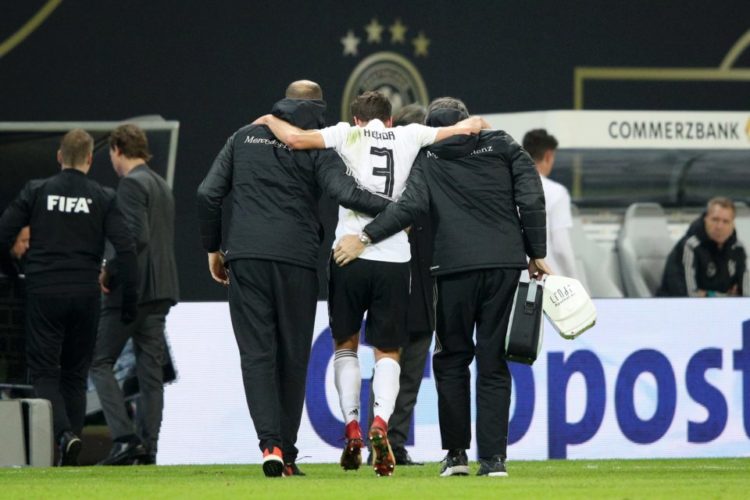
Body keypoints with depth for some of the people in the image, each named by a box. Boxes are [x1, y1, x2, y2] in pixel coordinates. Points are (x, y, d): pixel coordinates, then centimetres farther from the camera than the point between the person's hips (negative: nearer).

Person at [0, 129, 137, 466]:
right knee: (75, 374, 13)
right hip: (85, 296, 1)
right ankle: (73, 435, 9)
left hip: (43, 295, -1)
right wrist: (129, 299, 0)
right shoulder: (104, 198, 2)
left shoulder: (36, 192, 2)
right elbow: (125, 248, -5)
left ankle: (64, 434, -22)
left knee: (44, 372, 0)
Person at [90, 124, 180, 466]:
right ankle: (147, 447, 5)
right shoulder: (162, 186, 19)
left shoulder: (131, 184, -10)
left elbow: (136, 236, -21)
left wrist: (109, 271, -13)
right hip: (161, 290, 9)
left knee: (100, 362, -4)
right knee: (150, 370, 7)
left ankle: (125, 438, -15)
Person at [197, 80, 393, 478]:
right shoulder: (318, 146, 3)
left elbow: (208, 194, 10)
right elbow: (344, 191, -14)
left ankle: (270, 444, -18)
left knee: (256, 352, -1)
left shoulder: (245, 137, 13)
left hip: (245, 259, 2)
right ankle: (287, 454, 8)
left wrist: (213, 249, 18)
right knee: (293, 356, 7)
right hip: (297, 261, -2)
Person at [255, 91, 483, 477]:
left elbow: (294, 138, -7)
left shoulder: (348, 135, 5)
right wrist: (471, 126, 37)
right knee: (387, 351, 9)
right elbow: (469, 127, 14)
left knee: (345, 344, 17)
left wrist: (270, 120, 13)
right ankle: (380, 423, -17)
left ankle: (351, 429, 4)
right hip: (394, 258, 1)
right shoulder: (409, 136, 10)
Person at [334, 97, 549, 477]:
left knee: (452, 359, 11)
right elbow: (531, 200, 4)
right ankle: (493, 456, -2)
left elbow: (410, 205, -11)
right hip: (505, 263, 2)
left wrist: (364, 238, -10)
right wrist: (536, 254, 11)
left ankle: (455, 452, 5)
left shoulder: (429, 158, 4)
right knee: (493, 361, 5)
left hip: (455, 267, -2)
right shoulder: (502, 146, 10)